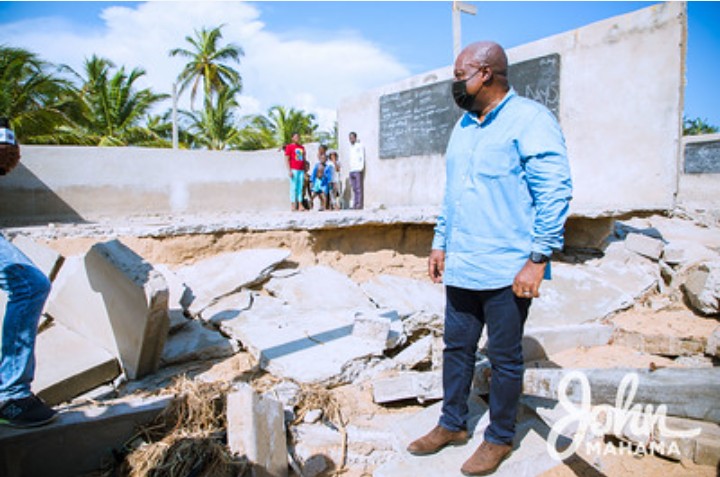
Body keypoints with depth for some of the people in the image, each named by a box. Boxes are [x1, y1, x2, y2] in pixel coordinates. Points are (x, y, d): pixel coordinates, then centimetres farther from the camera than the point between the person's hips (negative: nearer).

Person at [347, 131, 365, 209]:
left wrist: (361, 168, -15)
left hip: (358, 170, -7)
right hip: (352, 170, 7)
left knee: (359, 188, -9)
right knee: (354, 188, 4)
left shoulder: (360, 146, 1)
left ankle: (360, 204, -11)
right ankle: (355, 205, 3)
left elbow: (362, 158, -5)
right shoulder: (351, 147, 22)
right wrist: (350, 169, 13)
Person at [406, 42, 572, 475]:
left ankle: (500, 439, 27)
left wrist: (538, 259, -17)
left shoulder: (530, 120, -9)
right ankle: (452, 425, 33)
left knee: (505, 359, 8)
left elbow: (556, 192, -14)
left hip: (506, 271, -7)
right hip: (461, 268, 7)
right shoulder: (463, 126, 15)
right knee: (457, 349, 16)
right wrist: (440, 243, 16)